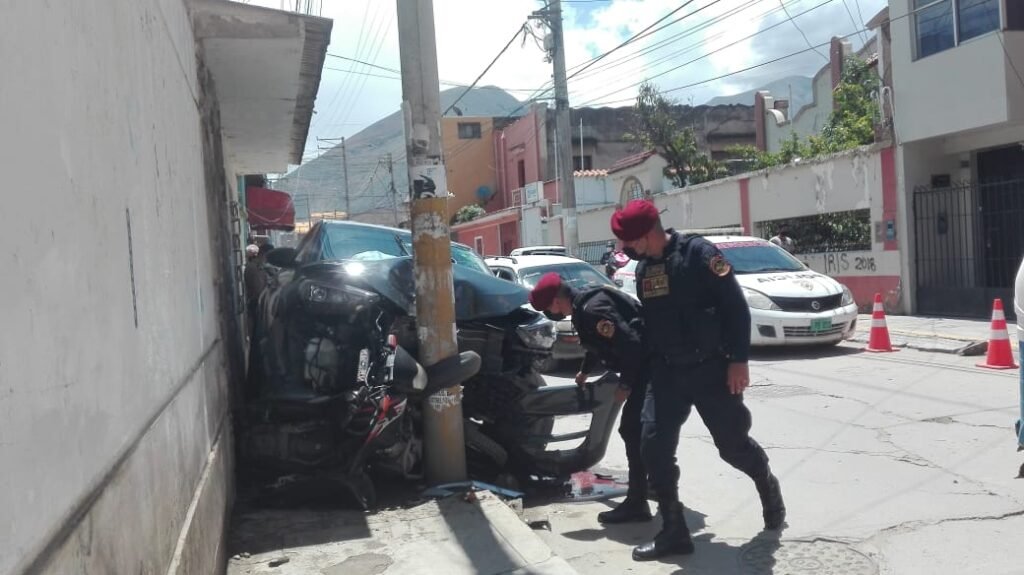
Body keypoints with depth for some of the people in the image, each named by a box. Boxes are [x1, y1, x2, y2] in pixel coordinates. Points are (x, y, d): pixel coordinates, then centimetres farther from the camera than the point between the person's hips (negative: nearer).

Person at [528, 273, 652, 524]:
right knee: (635, 430, 22)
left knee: (633, 431, -8)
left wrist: (626, 384, -17)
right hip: (647, 365, 11)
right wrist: (584, 372, 40)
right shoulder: (584, 306, 9)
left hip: (648, 367, -11)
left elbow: (631, 345, -27)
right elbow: (598, 343, 27)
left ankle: (636, 504, -3)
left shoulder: (593, 310, -23)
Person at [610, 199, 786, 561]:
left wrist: (738, 359, -18)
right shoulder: (643, 267, 8)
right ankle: (674, 532, 6)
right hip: (666, 372, 6)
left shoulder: (697, 253, -13)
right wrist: (644, 369, 18)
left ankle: (768, 487, 38)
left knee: (732, 443, 6)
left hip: (710, 368, -5)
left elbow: (735, 306, -14)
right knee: (655, 447, -4)